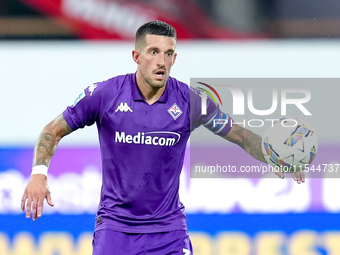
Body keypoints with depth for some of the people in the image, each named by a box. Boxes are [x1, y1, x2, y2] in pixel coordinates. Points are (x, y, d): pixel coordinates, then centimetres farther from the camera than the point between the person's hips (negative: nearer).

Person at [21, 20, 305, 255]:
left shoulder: (191, 101, -5)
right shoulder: (105, 94, -9)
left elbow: (240, 135, 7)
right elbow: (54, 130, 2)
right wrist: (39, 174, -13)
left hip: (169, 228, 1)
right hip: (115, 225, -1)